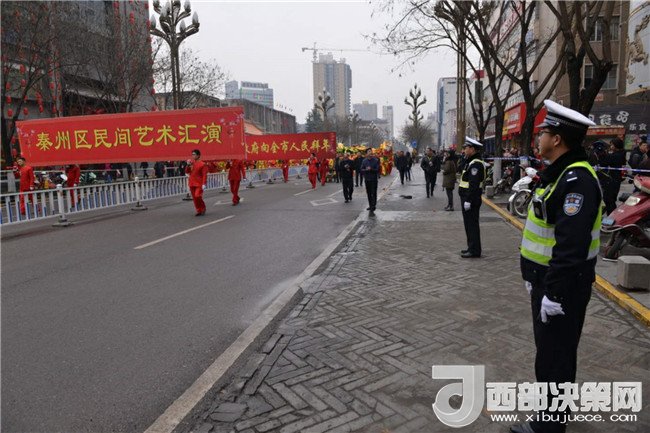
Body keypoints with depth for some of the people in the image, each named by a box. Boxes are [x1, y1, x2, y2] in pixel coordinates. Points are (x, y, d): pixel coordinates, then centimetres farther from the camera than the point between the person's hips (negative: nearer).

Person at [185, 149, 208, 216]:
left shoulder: (202, 164, -9)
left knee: (197, 196, -15)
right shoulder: (191, 163, 9)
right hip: (192, 184, 6)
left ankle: (203, 208, 8)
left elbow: (204, 175, -12)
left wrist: (204, 184, -19)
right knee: (194, 198, 7)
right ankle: (198, 211, 17)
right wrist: (188, 165, -3)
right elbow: (187, 172, 12)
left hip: (199, 184, -6)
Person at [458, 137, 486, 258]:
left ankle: (474, 251, 1)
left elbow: (474, 184, -24)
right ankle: (472, 247, 26)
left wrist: (468, 200, -25)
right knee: (469, 224, 17)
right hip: (467, 199, 11)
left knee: (472, 224, -5)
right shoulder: (470, 162, 17)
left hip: (471, 200, -11)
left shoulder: (476, 164, -17)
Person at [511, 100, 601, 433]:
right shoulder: (559, 173, 10)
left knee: (556, 352, 4)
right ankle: (548, 402, 41)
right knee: (547, 346, 22)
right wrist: (536, 279, 21)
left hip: (563, 285, -10)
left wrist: (554, 292, -25)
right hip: (546, 279, 10)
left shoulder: (576, 179, -23)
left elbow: (572, 245, -29)